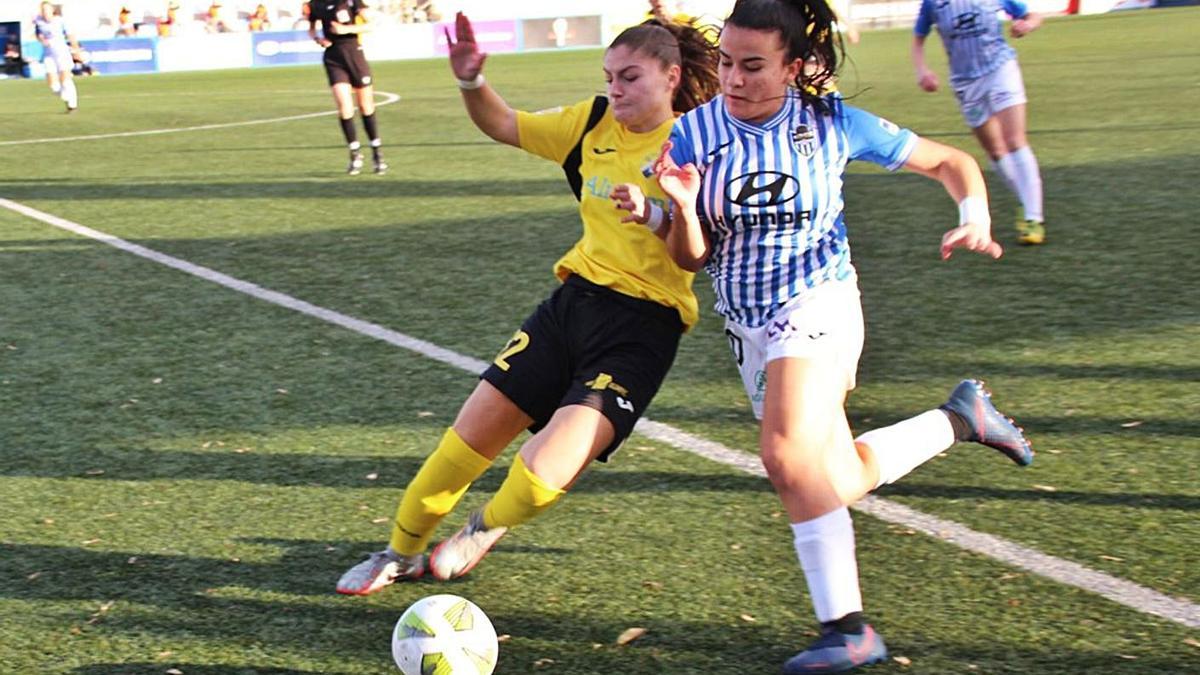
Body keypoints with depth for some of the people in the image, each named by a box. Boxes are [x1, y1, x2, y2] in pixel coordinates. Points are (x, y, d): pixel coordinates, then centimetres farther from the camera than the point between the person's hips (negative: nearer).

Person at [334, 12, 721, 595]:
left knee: (547, 471, -21)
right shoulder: (594, 121, 6)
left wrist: (670, 215, -36)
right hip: (576, 297, 5)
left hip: (644, 322, -5)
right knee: (476, 430, 4)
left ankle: (486, 527, 15)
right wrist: (472, 83, -6)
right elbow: (504, 125, 13)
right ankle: (400, 552, 26)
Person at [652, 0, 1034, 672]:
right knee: (842, 480, 10)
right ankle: (960, 417, 34)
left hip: (816, 303, -5)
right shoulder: (694, 133, -4)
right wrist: (683, 209, -22)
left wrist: (976, 216, -17)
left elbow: (949, 162, 2)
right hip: (748, 326, 5)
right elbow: (690, 258, -1)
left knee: (789, 455, -26)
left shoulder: (833, 123, -9)